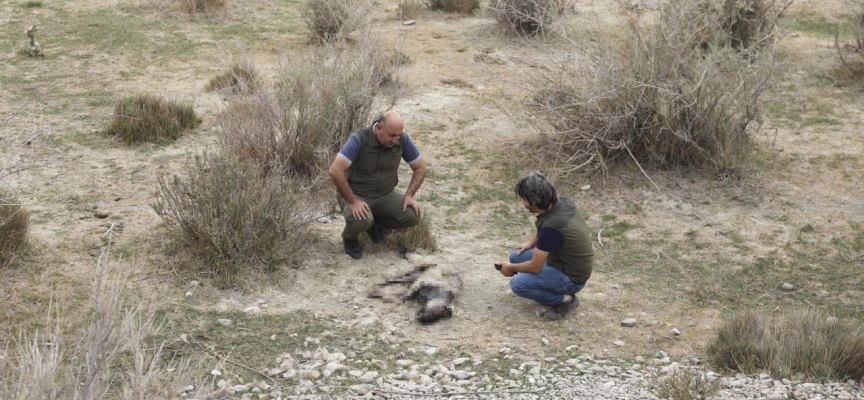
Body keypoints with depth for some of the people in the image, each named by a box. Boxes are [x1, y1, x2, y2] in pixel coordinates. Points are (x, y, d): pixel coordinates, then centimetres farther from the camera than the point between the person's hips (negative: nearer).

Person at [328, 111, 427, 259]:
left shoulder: (402, 140, -14)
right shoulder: (359, 140, -28)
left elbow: (420, 167, -1)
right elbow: (335, 171, -34)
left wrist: (409, 195, -12)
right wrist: (352, 201, -32)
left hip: (384, 195, 5)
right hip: (356, 194, -5)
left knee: (412, 216, -19)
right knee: (362, 220, -37)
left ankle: (375, 223, 12)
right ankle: (349, 238, 1)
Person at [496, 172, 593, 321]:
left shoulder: (551, 227, -33)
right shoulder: (563, 203, -8)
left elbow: (534, 267, -21)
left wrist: (511, 268, -3)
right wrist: (531, 243, 9)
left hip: (571, 277, -9)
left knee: (518, 284, -21)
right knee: (517, 256, 10)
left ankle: (565, 299, -4)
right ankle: (556, 291, 12)